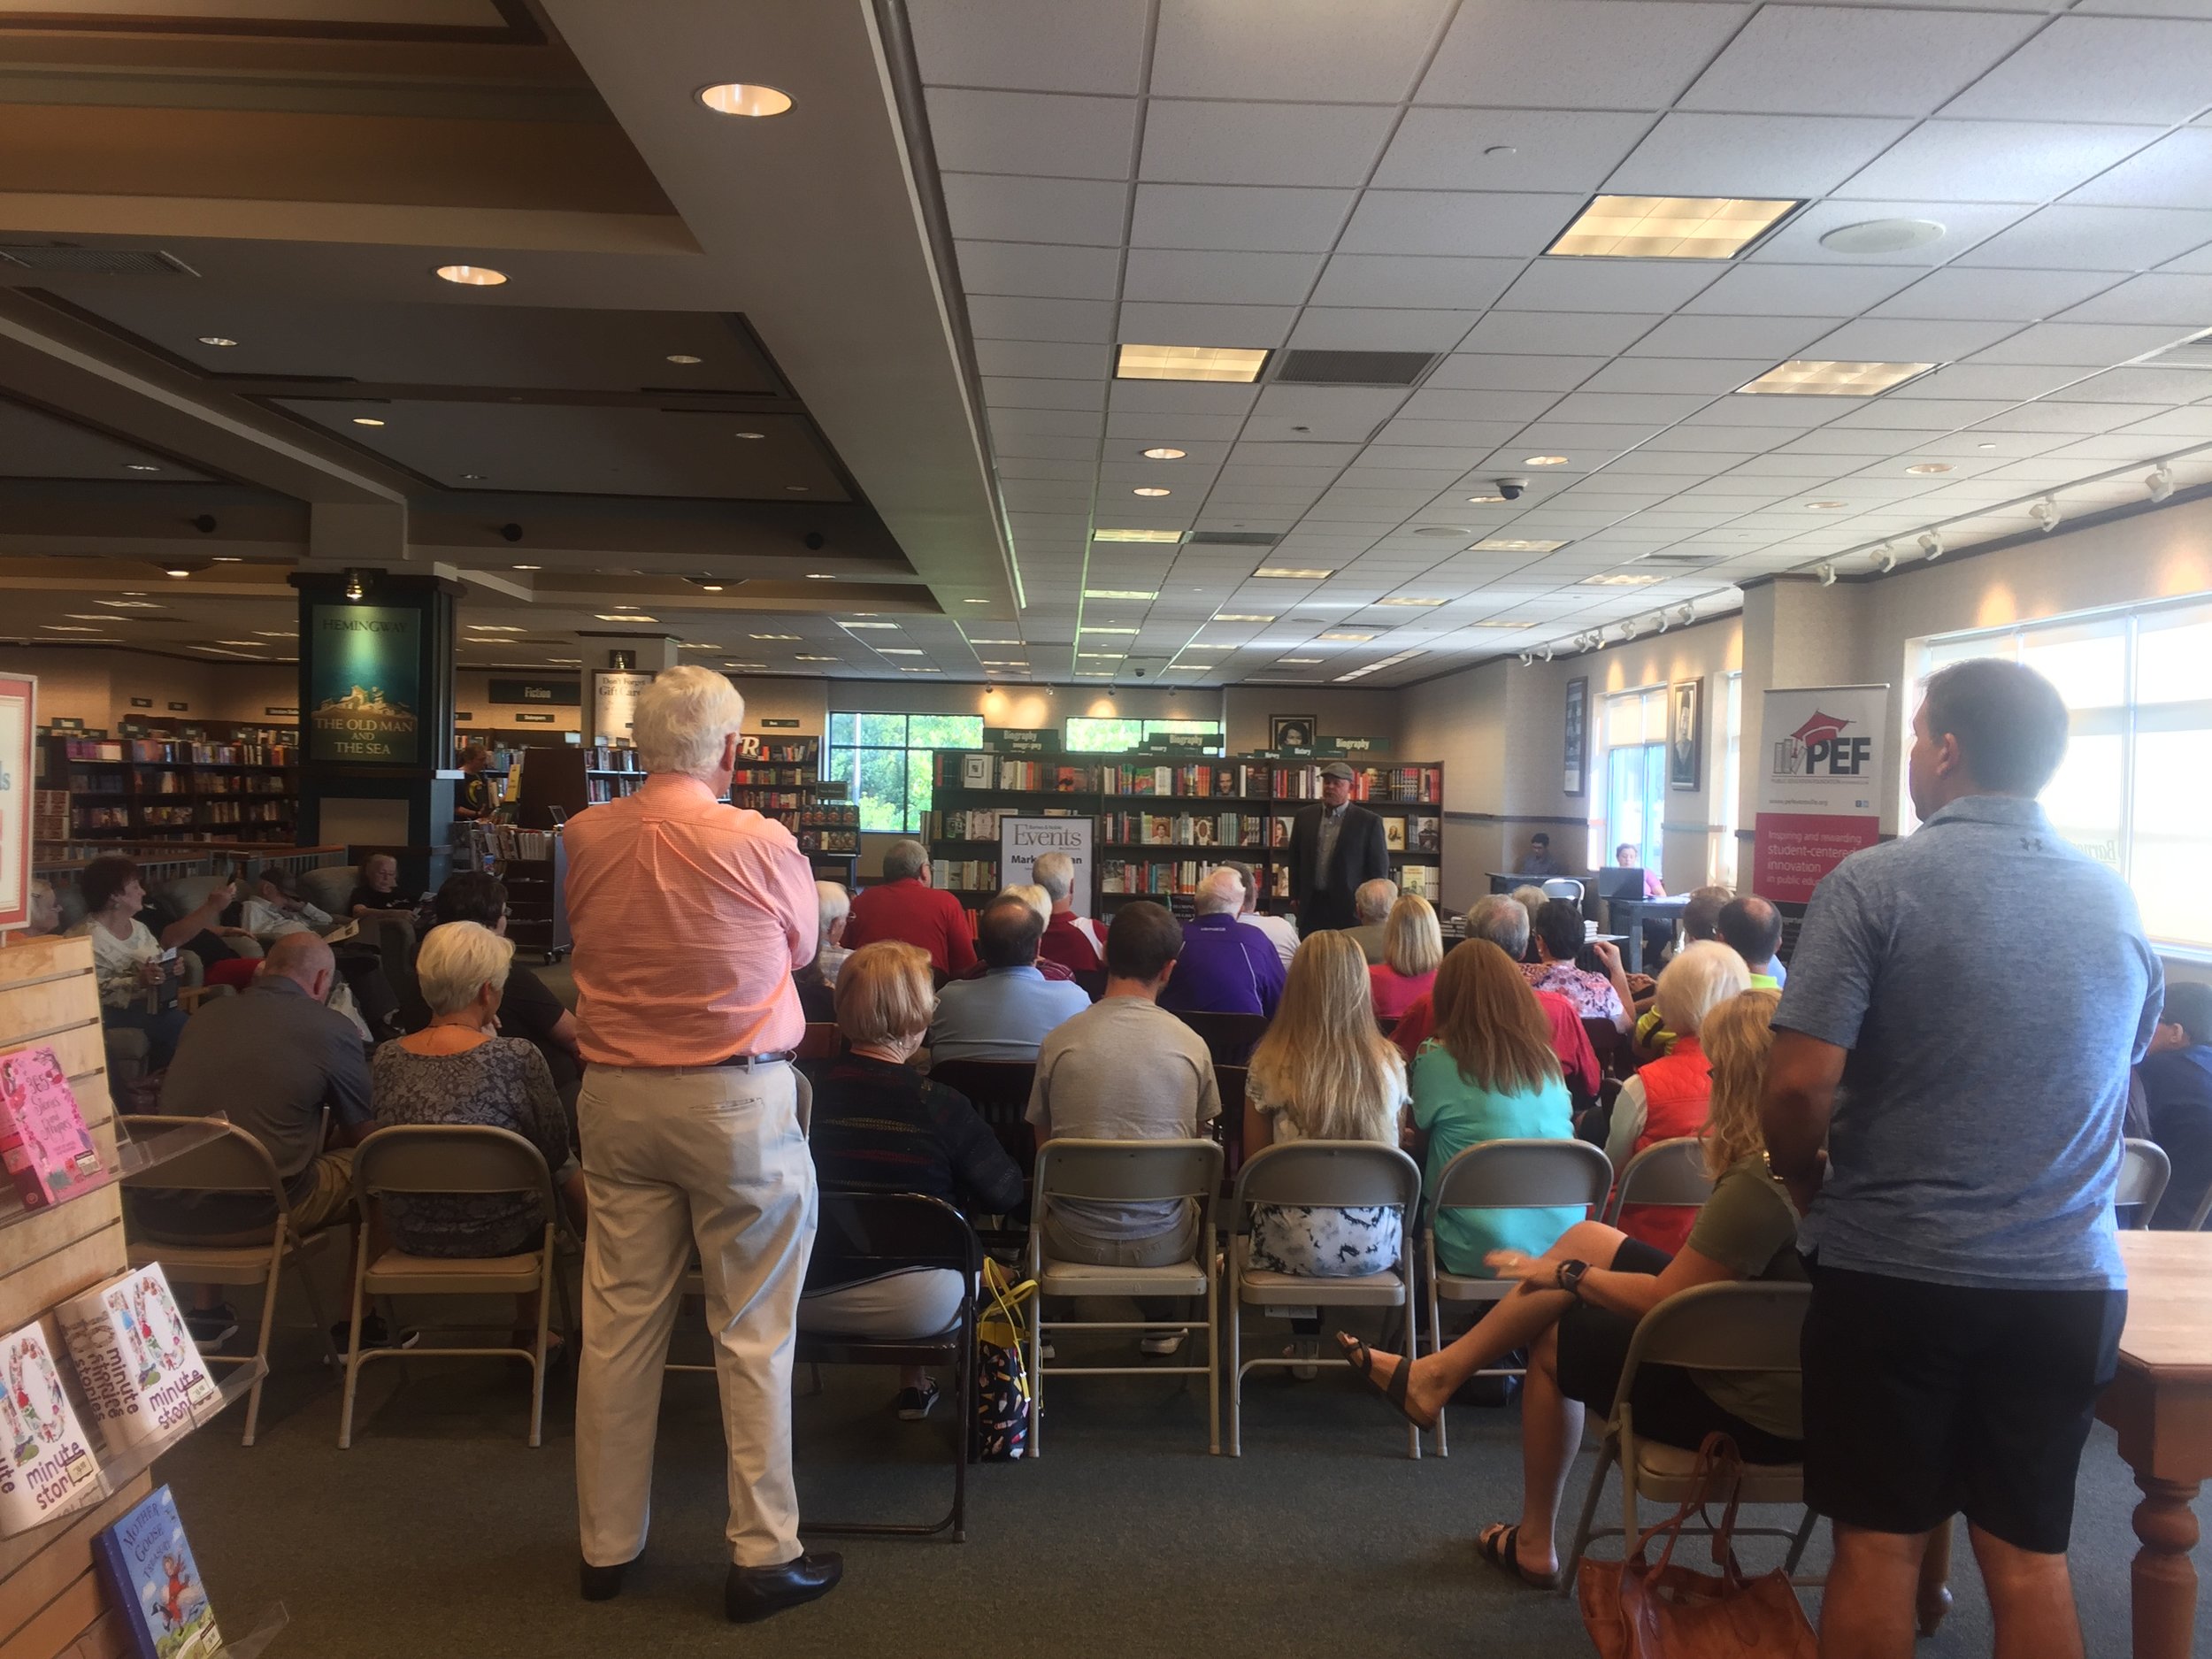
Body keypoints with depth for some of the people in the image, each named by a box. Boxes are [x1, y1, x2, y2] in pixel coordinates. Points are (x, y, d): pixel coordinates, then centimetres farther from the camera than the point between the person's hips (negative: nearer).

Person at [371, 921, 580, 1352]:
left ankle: (529, 1330, 39)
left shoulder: (384, 1058, -6)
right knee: (570, 1171, 24)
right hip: (496, 1235, -5)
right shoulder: (517, 1057, -20)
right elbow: (554, 1151, -8)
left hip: (411, 1235, 5)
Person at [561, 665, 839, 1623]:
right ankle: (763, 1558, 14)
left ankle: (606, 1546, 25)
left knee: (617, 1325, 12)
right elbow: (802, 949, 5)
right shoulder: (761, 844, -12)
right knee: (753, 1334, 5)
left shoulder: (586, 839, -1)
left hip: (617, 1099, 4)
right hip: (738, 1102, -4)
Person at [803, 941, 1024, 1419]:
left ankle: (914, 1381, 33)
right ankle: (913, 1383, 32)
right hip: (917, 1306, -4)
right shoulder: (941, 1105, -15)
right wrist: (961, 1199, 15)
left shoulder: (809, 1093, -8)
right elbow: (1006, 1193, -7)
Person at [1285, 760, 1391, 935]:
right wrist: (1295, 896, 11)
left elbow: (1379, 867, 2)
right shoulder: (1304, 816, 9)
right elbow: (1295, 859, 16)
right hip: (1311, 906, 3)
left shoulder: (1368, 822, -1)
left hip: (1350, 909, -3)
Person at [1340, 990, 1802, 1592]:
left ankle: (1535, 1544, 29)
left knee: (1554, 1337, 13)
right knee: (1585, 1239, 9)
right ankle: (1437, 1373, 19)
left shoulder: (1757, 1186, -29)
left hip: (1753, 1415, -8)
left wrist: (1565, 1275, -8)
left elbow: (1661, 1302, -20)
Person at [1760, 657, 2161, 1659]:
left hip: (1894, 1269, -4)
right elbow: (2125, 1072, 20)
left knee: (1879, 1544, 9)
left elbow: (1799, 1088, -18)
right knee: (2030, 1556, 14)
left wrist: (1804, 1183, 1)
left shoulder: (1872, 885, -11)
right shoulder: (2117, 905, 6)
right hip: (2067, 1282, 4)